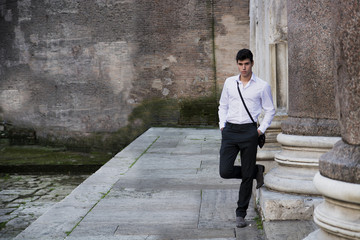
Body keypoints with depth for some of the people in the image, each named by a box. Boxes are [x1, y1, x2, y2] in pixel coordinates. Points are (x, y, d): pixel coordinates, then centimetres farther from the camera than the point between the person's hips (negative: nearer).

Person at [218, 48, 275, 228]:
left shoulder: (262, 86, 2)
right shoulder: (229, 82, 9)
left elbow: (270, 110, 10)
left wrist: (261, 130, -2)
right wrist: (222, 125, 6)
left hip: (249, 131, -2)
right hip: (230, 131, 2)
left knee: (247, 175, 2)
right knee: (225, 171, -9)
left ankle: (241, 213, 17)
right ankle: (257, 171, 20)